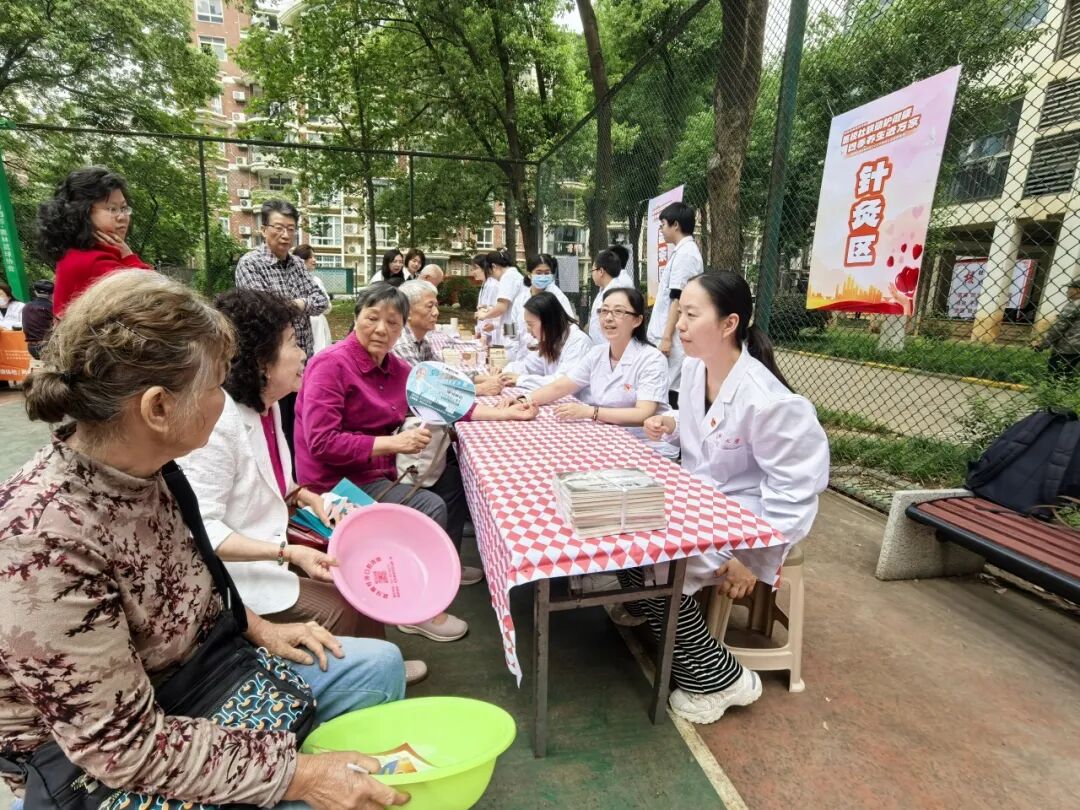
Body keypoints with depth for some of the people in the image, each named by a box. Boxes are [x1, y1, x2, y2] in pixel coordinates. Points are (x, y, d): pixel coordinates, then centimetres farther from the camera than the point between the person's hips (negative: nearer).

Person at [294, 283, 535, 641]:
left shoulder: (395, 367, 3)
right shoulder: (330, 364, -19)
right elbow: (321, 444, -25)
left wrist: (505, 413, -2)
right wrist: (392, 443, -28)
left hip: (379, 472, 8)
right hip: (339, 482, -8)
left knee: (454, 478, 9)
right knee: (430, 508, -19)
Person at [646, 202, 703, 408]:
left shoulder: (685, 254, -12)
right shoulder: (682, 252, 18)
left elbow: (678, 299, -19)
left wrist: (667, 337, -20)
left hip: (674, 338, -10)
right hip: (669, 335, 10)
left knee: (670, 391, -6)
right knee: (667, 388, 12)